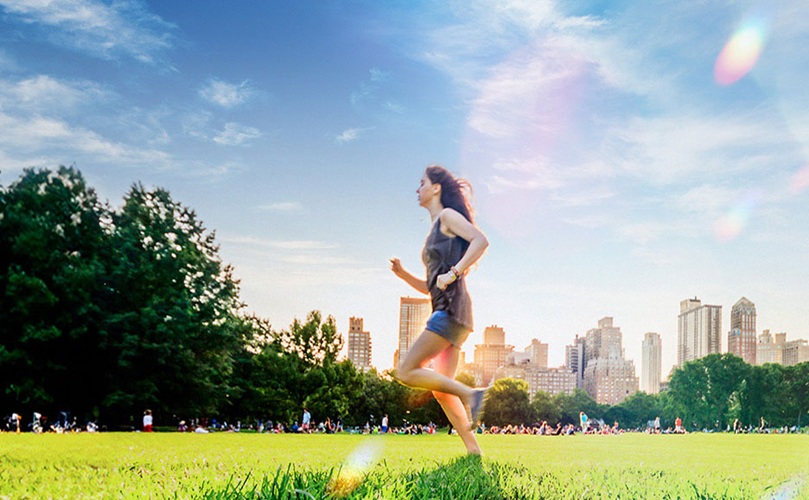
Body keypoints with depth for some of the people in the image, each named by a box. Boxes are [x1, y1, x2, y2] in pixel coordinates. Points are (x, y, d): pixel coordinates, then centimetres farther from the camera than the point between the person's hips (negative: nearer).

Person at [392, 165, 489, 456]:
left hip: (452, 307, -10)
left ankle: (470, 394, -15)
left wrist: (453, 272, -22)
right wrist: (401, 274, 11)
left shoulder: (448, 216, 1)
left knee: (407, 372, -14)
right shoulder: (435, 229, 25)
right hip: (446, 312, 10)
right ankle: (473, 450, 4)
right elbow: (428, 287, 25)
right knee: (440, 389, 6)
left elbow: (481, 240, -17)